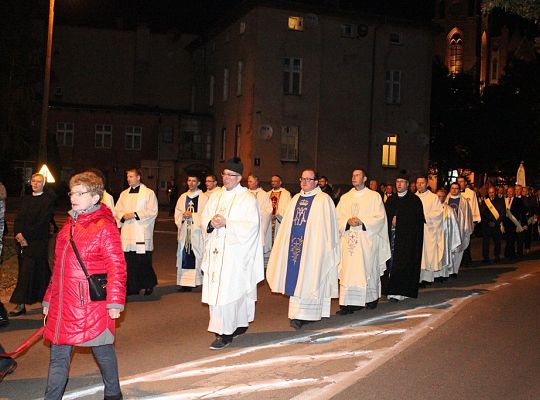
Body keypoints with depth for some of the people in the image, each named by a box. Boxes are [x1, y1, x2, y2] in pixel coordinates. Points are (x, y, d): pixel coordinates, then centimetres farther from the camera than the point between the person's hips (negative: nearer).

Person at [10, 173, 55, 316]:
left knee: (26, 272, -9)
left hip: (38, 241, -5)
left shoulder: (48, 200, -4)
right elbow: (19, 218, 9)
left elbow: (42, 222, -11)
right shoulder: (26, 200, 16)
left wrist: (26, 236, -13)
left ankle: (21, 305, -8)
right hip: (24, 240, 5)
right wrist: (18, 233, -8)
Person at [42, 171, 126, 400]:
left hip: (92, 304, -6)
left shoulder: (104, 227, -9)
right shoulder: (68, 227, 12)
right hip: (62, 304, 6)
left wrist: (115, 302, -15)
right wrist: (49, 299, 18)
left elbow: (116, 267, -12)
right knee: (58, 355, 10)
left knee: (102, 350, 10)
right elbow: (58, 267, 18)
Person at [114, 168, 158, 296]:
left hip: (142, 234, -4)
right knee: (128, 261, 0)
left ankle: (149, 285, 15)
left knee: (144, 261, -3)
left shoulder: (149, 193, 2)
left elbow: (153, 212, -7)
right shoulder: (124, 194, 17)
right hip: (127, 233, 4)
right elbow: (117, 211, 15)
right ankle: (132, 287, 8)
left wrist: (135, 214, -13)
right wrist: (123, 216, -8)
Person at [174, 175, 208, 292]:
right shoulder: (182, 197, 14)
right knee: (184, 255, 2)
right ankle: (185, 283, 6)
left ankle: (197, 281, -2)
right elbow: (177, 214, 12)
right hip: (184, 231, 4)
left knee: (197, 255, -7)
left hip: (197, 231, -4)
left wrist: (191, 215, -15)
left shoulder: (204, 198, -1)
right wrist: (183, 215, -8)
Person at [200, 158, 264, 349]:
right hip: (215, 252, 6)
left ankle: (225, 334, -4)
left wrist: (226, 223, -19)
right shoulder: (215, 197, 15)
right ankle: (239, 325, 19)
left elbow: (251, 226, -12)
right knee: (215, 290, 6)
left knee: (228, 291, -10)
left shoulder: (247, 199, -3)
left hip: (235, 253, -6)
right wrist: (211, 223, -10)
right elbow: (204, 219, 13)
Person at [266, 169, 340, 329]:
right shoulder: (296, 199, 15)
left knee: (306, 279, -4)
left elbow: (328, 226, -6)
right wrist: (284, 244, 14)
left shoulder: (323, 200, -3)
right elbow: (287, 224, 18)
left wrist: (327, 247, -11)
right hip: (294, 243, 6)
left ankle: (301, 315, -1)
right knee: (295, 279, 5)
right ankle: (297, 314, 11)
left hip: (313, 246, -6)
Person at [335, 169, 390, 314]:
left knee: (367, 269, 4)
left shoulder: (374, 196, 3)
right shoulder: (345, 198, 13)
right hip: (349, 240, 3)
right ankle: (348, 304, -4)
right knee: (348, 270, -3)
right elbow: (338, 217, 7)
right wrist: (348, 221, -13)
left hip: (367, 241, -2)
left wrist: (361, 221, -16)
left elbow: (380, 217, -5)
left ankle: (372, 298, 25)